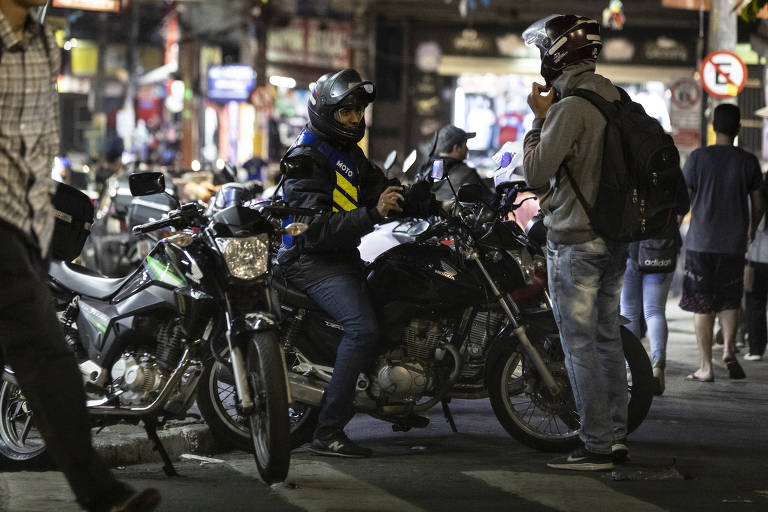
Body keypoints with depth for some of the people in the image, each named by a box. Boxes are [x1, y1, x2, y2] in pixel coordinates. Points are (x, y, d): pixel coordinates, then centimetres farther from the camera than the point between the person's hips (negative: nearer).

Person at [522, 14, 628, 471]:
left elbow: (536, 172, -16)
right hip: (615, 240, 9)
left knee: (580, 345, -5)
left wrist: (541, 119, -6)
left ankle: (596, 446, -5)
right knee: (608, 338, 14)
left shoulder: (571, 108, -18)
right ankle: (617, 437, 19)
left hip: (576, 242, -9)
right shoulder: (616, 99, 9)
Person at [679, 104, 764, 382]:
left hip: (701, 242, -1)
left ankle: (706, 366, 3)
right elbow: (758, 205, 8)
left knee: (702, 305, 3)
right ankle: (729, 349, -7)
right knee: (730, 301, 14)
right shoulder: (748, 161, 2)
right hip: (734, 244, 2)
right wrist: (751, 231, 26)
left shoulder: (698, 158, -3)